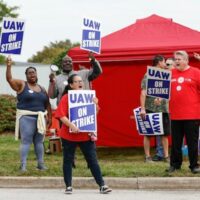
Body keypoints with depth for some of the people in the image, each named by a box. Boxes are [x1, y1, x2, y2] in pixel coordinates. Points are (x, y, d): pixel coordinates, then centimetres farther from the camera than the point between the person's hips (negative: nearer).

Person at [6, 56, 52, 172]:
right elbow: (9, 79, -12)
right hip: (26, 117, -5)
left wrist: (49, 117, 11)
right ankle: (23, 165, -7)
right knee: (26, 141, -8)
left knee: (39, 141, 8)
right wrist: (9, 66, -24)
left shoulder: (42, 89, 14)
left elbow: (47, 104, 17)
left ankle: (41, 163, 13)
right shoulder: (21, 85, 1)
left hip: (40, 118, 5)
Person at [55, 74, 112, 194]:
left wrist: (95, 104, -3)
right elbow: (61, 116, -15)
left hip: (86, 135, 3)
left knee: (93, 160, 2)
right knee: (68, 160, 6)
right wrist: (71, 125, -29)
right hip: (69, 135, -3)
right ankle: (69, 186, 16)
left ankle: (102, 185, 3)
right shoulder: (66, 98, -6)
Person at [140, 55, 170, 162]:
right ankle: (147, 157, 6)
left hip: (163, 109, 6)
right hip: (150, 109, -6)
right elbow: (143, 93, -10)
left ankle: (166, 156, 13)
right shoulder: (148, 76, -5)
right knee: (148, 134, 2)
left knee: (165, 133, 7)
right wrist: (142, 109, -17)